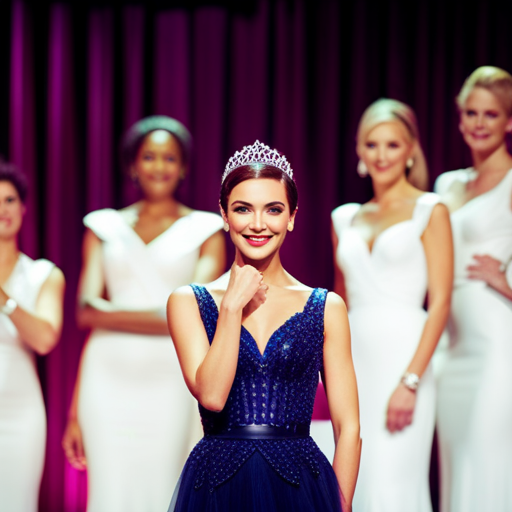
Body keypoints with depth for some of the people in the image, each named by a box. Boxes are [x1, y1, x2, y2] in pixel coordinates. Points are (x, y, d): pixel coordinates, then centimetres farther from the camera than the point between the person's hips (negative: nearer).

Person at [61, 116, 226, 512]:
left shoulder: (205, 229, 8)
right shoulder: (105, 226, 14)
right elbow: (87, 310, 4)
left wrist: (110, 312, -8)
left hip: (169, 377, -1)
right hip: (110, 375, 1)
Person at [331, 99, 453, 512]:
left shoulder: (429, 212, -1)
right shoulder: (346, 219, 14)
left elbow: (440, 302, -8)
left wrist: (410, 381, -17)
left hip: (403, 355, -5)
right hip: (356, 363, 5)